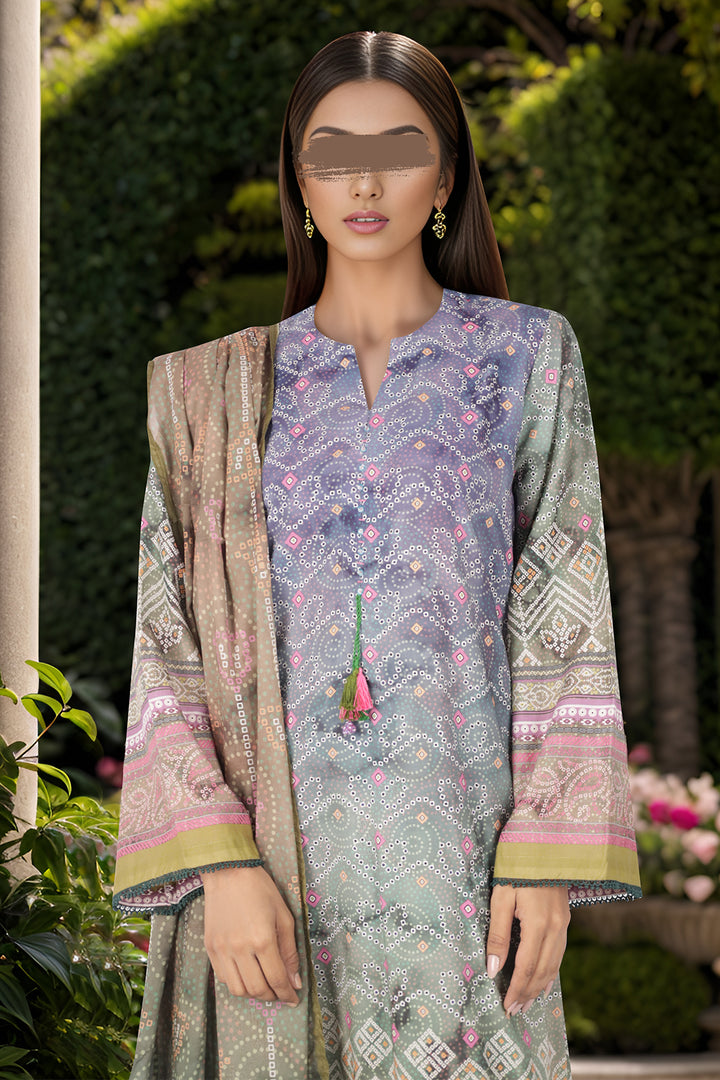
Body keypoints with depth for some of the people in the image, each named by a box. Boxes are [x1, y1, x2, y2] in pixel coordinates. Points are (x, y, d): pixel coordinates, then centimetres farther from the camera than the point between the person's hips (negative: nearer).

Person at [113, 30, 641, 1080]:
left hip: (462, 838, -1)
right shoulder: (219, 386, 9)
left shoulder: (527, 354, 6)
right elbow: (173, 643, 3)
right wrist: (220, 860, -9)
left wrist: (549, 857, -8)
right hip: (277, 846, 1)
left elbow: (566, 623, 1)